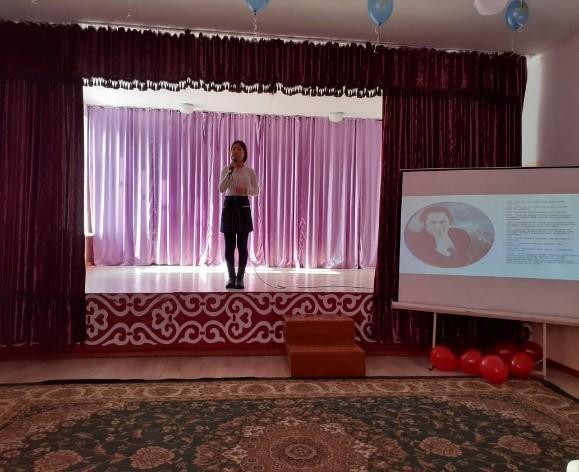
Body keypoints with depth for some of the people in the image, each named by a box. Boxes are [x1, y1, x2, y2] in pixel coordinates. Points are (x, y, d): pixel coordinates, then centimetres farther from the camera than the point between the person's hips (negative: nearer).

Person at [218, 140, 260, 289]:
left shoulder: (250, 171, 4)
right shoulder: (226, 169, 4)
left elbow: (256, 190, 5)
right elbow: (221, 189, -8)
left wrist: (246, 190, -15)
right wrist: (230, 171, -14)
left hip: (243, 206, 0)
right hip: (229, 205, 1)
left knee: (242, 244, -1)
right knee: (229, 245, 2)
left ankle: (240, 278, 8)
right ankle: (231, 277, 13)